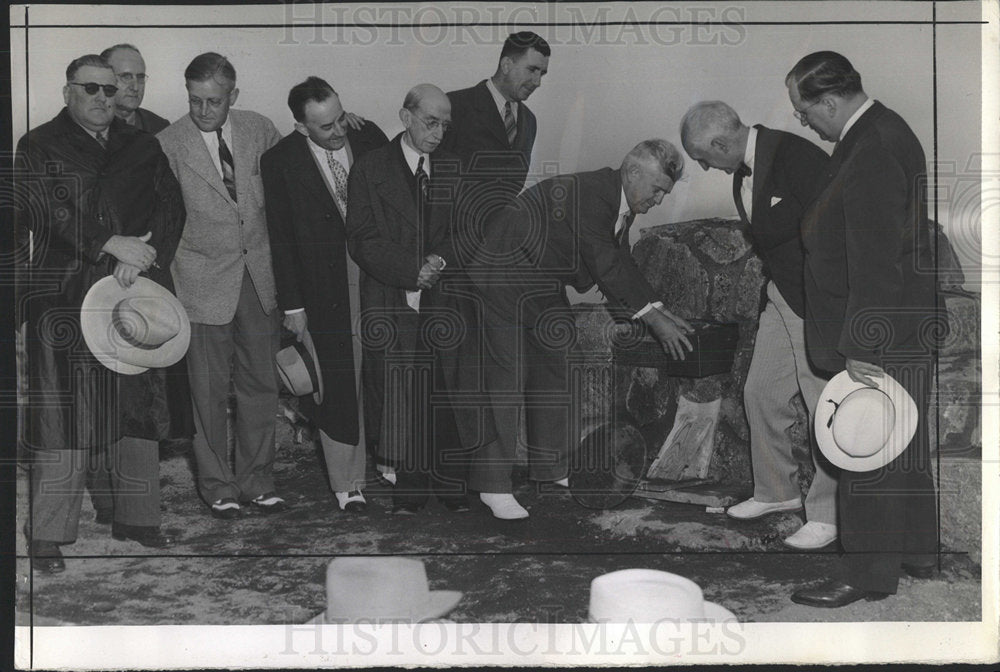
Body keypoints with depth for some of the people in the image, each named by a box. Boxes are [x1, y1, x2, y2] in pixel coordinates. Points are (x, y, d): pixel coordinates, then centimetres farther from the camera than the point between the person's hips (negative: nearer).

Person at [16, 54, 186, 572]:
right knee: (63, 414, -6)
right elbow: (47, 212, -9)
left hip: (137, 293, 4)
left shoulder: (142, 148, 16)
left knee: (138, 410, 8)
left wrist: (141, 257, -11)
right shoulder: (39, 147, 5)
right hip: (64, 298, -4)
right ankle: (47, 535, 1)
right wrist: (113, 245, -18)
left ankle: (136, 517, 21)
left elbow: (171, 207, 6)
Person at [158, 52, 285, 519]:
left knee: (260, 381, 9)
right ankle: (217, 484, 19)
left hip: (259, 274, 3)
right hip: (204, 279, -3)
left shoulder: (260, 130, 2)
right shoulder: (170, 144, -8)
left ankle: (256, 479, 23)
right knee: (209, 388, 4)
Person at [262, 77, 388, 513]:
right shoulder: (279, 162, -8)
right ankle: (345, 484, 16)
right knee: (337, 389, 4)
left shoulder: (369, 137, -1)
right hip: (326, 292, -2)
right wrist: (292, 305, -4)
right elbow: (280, 238, -4)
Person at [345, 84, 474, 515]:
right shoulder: (370, 169, 2)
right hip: (390, 304, -2)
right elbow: (362, 239, -4)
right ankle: (408, 485, 9)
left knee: (447, 394, -2)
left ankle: (450, 481, 9)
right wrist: (413, 271, -12)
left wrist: (442, 260, -7)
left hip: (443, 299, 2)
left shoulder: (453, 170, 13)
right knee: (397, 395, -2)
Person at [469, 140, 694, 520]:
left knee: (554, 367, 12)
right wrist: (652, 318, -27)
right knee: (505, 375, -11)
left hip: (544, 287, 10)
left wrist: (661, 312, -2)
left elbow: (622, 267, 8)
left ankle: (552, 467, 22)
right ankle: (493, 485, -9)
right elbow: (605, 265, -29)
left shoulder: (621, 206, 3)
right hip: (504, 277, -10)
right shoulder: (587, 193, -27)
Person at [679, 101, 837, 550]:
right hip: (780, 300, 9)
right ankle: (777, 491, 31)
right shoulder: (743, 172, 8)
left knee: (826, 407, -2)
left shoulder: (798, 156, -21)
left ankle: (827, 514, 9)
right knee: (761, 394, 14)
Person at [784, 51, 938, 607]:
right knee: (905, 445, 20)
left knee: (868, 454, 0)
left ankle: (870, 574, 11)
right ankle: (919, 550, 34)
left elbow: (874, 264, -25)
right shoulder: (885, 130, 9)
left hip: (882, 335, -11)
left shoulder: (872, 156, -24)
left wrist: (860, 348, -22)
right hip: (906, 330, 11)